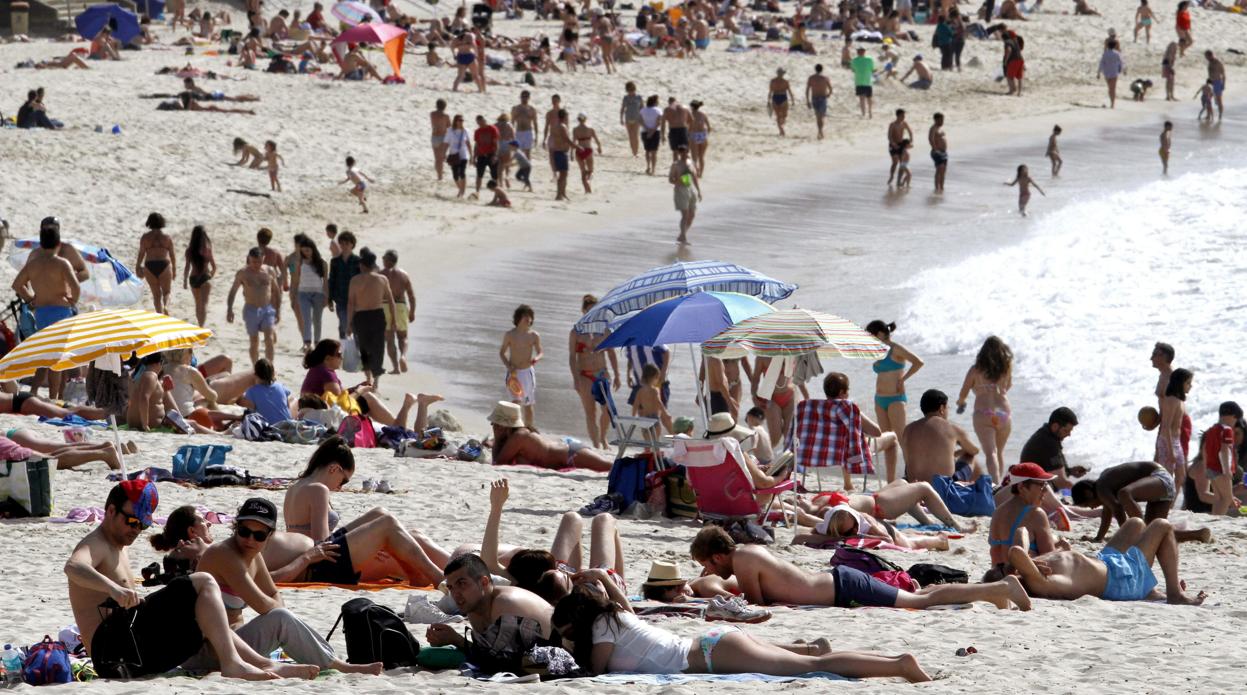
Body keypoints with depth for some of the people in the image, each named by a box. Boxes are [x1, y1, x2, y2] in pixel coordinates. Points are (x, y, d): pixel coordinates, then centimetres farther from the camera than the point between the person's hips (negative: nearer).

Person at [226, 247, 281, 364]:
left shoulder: (270, 272, 2)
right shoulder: (243, 273, -2)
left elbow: (276, 291, 12)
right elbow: (233, 291, 4)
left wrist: (278, 310, 9)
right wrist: (229, 309, -4)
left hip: (267, 309, 1)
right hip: (251, 310, 0)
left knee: (269, 339, -12)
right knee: (254, 342, 6)